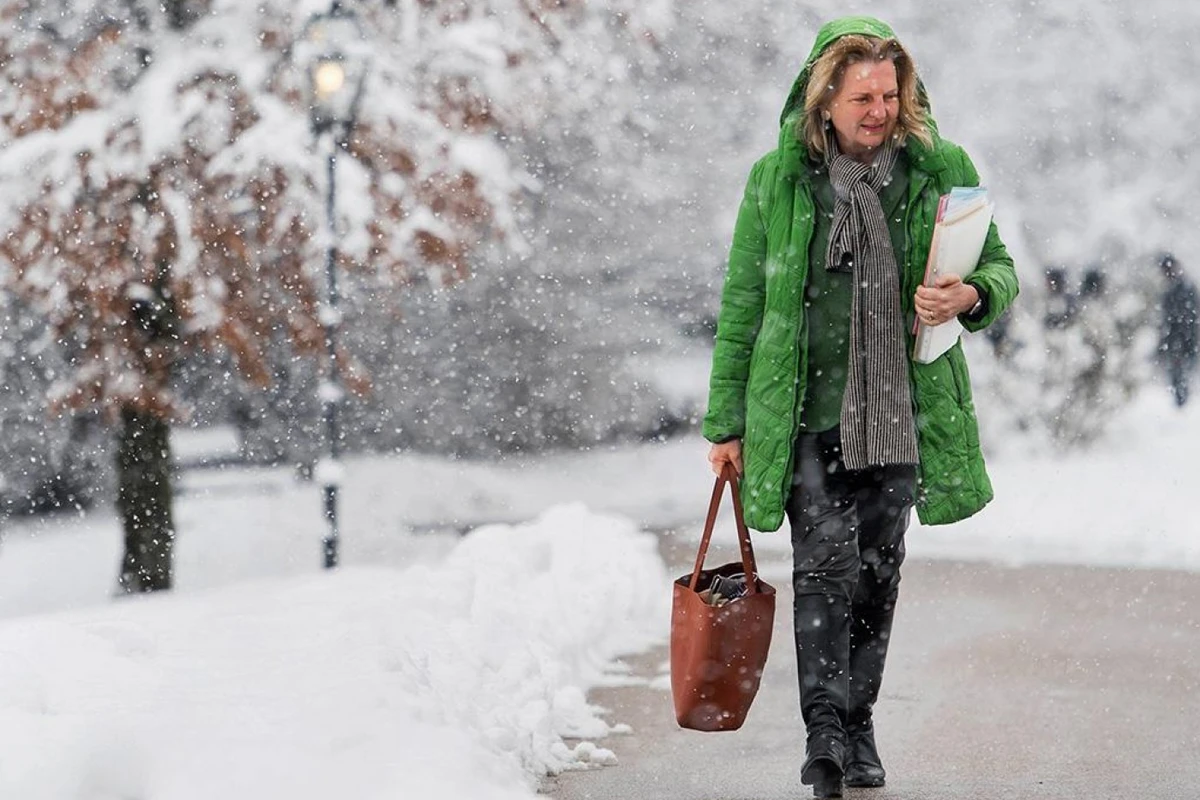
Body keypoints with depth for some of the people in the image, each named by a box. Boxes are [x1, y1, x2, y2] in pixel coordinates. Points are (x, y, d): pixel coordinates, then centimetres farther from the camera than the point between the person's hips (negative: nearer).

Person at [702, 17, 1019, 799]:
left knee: (878, 571, 10)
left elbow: (1001, 266, 12)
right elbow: (742, 307, 5)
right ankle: (824, 730, -14)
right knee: (827, 557, -15)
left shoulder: (941, 170, 2)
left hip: (900, 412, 2)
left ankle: (858, 727, 23)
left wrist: (971, 296, -13)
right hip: (805, 412, -2)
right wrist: (727, 422, 4)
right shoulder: (777, 179, -1)